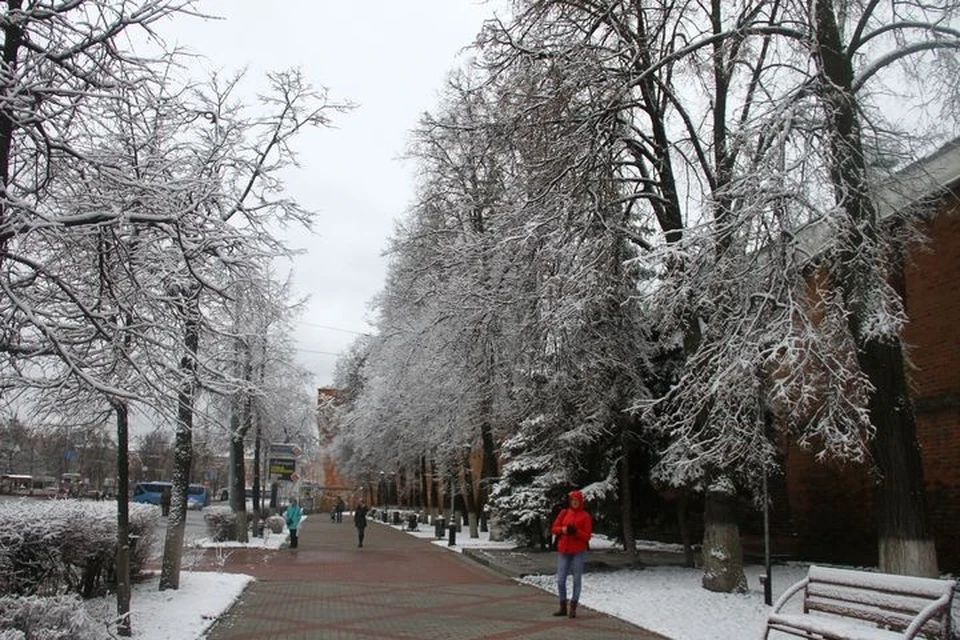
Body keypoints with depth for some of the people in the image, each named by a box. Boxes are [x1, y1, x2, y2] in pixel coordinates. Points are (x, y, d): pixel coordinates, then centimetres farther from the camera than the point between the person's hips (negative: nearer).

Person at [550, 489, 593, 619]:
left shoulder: (585, 516, -1)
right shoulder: (564, 513, 7)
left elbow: (587, 536, -4)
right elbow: (554, 529, 7)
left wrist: (576, 531, -20)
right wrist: (562, 530, -14)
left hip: (578, 552, -3)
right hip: (563, 551, 3)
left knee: (577, 580, 2)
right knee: (560, 580, 2)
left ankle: (573, 608, 10)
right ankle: (563, 607, 14)